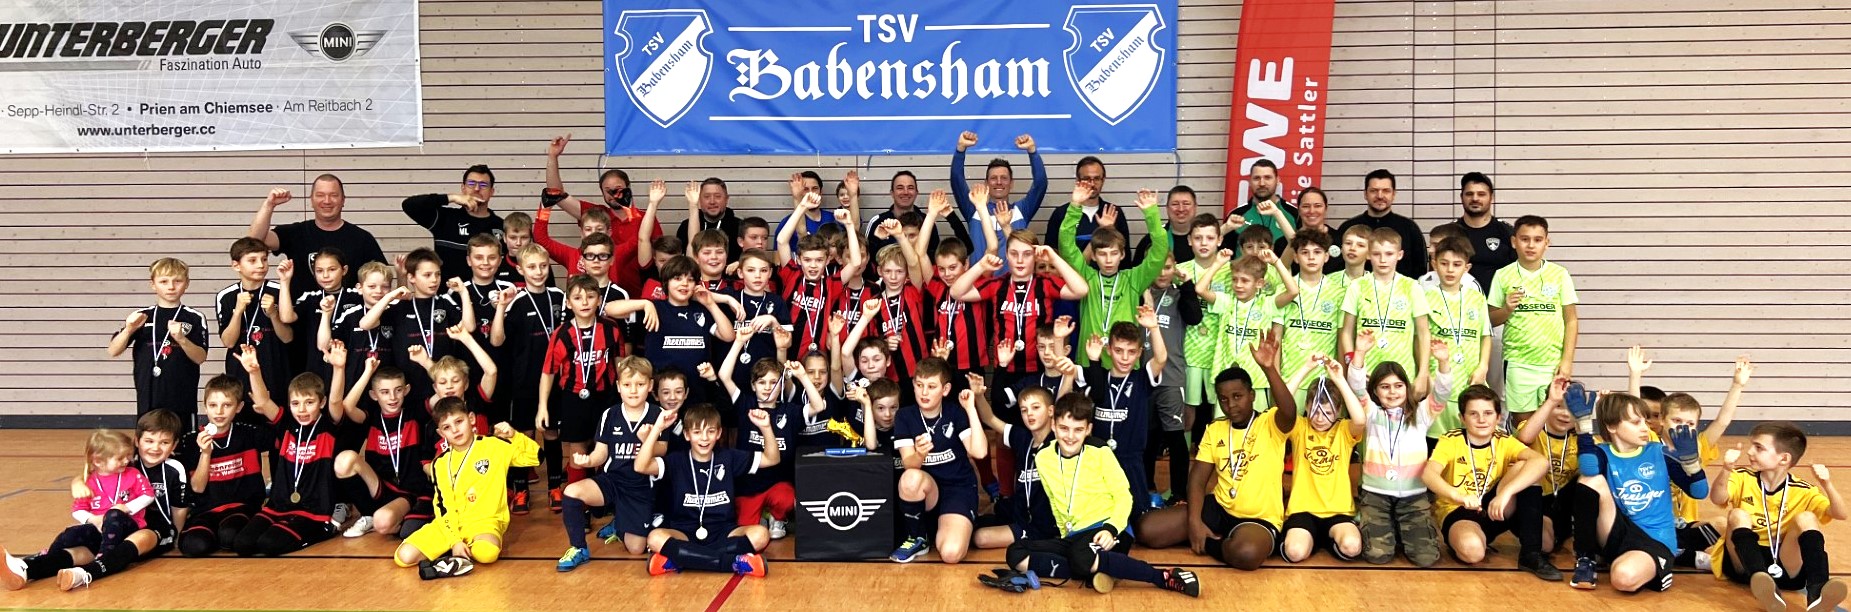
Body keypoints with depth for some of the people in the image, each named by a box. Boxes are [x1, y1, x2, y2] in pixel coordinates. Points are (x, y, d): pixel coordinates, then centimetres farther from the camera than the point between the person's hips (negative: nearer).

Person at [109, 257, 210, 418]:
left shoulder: (195, 318, 1)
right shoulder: (141, 316, 7)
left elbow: (200, 358, -4)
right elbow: (113, 351, 5)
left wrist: (181, 339, -21)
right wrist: (128, 330, -12)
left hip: (183, 400, -1)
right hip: (148, 399, 1)